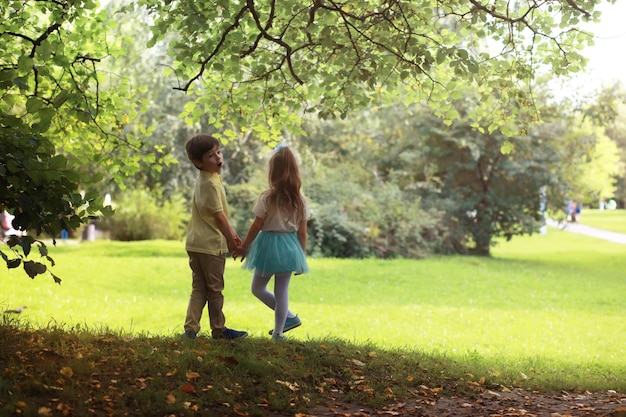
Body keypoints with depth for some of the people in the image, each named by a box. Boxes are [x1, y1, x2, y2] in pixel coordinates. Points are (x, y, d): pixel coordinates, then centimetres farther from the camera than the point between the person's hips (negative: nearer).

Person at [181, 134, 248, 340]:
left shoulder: (203, 180, 13)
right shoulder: (211, 183, -18)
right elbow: (219, 216, -17)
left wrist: (231, 231, 20)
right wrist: (231, 241, -9)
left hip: (196, 243, 9)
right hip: (211, 244, -9)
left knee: (199, 288, 11)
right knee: (215, 289, 4)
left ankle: (190, 328, 8)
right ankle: (219, 329, 16)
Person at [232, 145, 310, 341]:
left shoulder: (267, 197, -12)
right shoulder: (300, 200, -2)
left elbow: (257, 226, -10)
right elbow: (302, 232, 0)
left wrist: (244, 247, 2)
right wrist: (302, 255, 11)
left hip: (269, 244, -4)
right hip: (290, 247, 4)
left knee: (258, 288, 15)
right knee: (282, 291, 12)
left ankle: (290, 317, 13)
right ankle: (278, 332, 14)